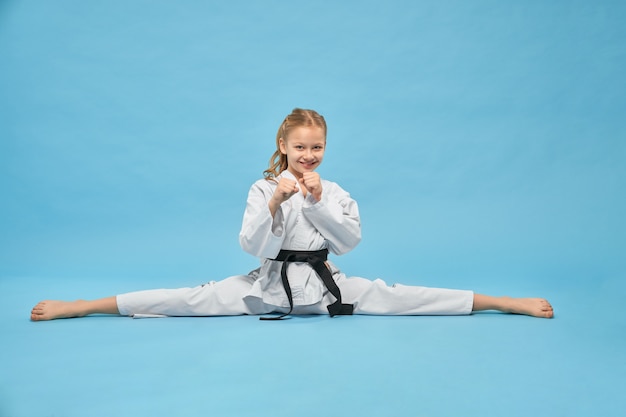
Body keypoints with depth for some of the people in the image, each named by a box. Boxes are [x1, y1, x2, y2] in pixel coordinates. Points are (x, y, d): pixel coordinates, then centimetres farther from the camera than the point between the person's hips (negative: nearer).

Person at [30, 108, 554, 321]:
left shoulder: (335, 191, 3)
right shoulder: (264, 188, -4)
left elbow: (349, 239, -8)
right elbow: (252, 246, -11)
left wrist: (319, 201, -19)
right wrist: (275, 202, -25)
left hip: (323, 283, 1)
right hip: (270, 283, -1)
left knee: (392, 296, -8)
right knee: (196, 299, -10)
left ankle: (507, 302, -6)